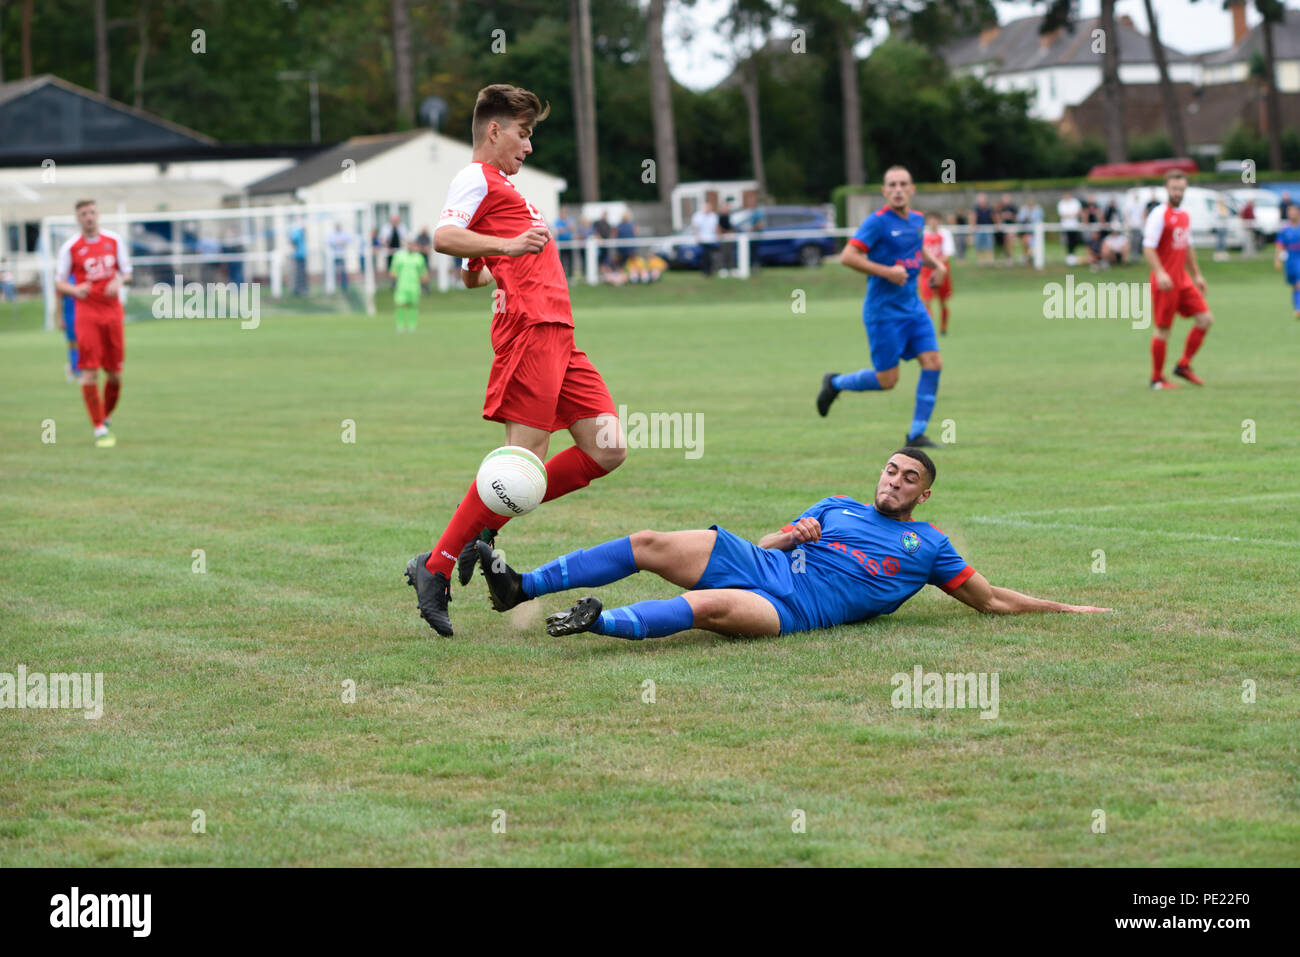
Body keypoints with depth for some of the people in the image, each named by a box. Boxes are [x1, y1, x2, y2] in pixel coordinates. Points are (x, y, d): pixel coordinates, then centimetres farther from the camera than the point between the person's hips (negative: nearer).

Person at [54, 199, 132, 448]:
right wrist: (75, 290, -17)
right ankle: (99, 430, -9)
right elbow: (59, 282, 4)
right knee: (90, 371, -12)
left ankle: (106, 418, 28)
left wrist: (119, 281, -8)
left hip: (112, 311, 3)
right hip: (86, 313, -3)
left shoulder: (114, 241, 7)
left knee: (114, 372, 5)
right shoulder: (70, 247, 0)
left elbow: (126, 273, 14)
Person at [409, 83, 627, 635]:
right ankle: (435, 570, -9)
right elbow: (443, 238, -19)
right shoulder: (477, 178, 1)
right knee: (525, 459, -15)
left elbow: (472, 277, 36)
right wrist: (507, 245, -26)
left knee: (607, 452, 0)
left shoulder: (501, 187, 31)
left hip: (557, 336, 10)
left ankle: (485, 525, 6)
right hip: (528, 328, -10)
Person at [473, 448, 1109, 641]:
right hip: (756, 563, 5)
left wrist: (1065, 608, 13)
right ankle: (519, 587, -14)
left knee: (710, 607, -36)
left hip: (794, 607, -5)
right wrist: (791, 537, -2)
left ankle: (599, 624, -40)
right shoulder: (837, 507, 26)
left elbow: (992, 601, 18)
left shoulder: (928, 547, 17)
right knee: (649, 545, -12)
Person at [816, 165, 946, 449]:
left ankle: (917, 435, 1)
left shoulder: (916, 220, 8)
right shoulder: (877, 222, -15)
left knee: (933, 364, -6)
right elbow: (847, 256, -20)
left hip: (912, 306, 7)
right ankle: (835, 383, 24)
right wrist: (887, 271, -24)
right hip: (883, 311, -7)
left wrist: (936, 264, 10)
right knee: (887, 380, -4)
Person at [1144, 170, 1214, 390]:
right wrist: (1160, 273, -29)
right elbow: (1148, 248, -18)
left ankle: (1184, 365, 10)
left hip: (1183, 280, 8)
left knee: (1205, 319, 0)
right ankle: (1157, 379, 7)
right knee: (1163, 329, -3)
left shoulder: (1185, 215, 14)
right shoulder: (1159, 215, -11)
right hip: (1164, 281, -8)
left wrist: (1196, 275, 23)